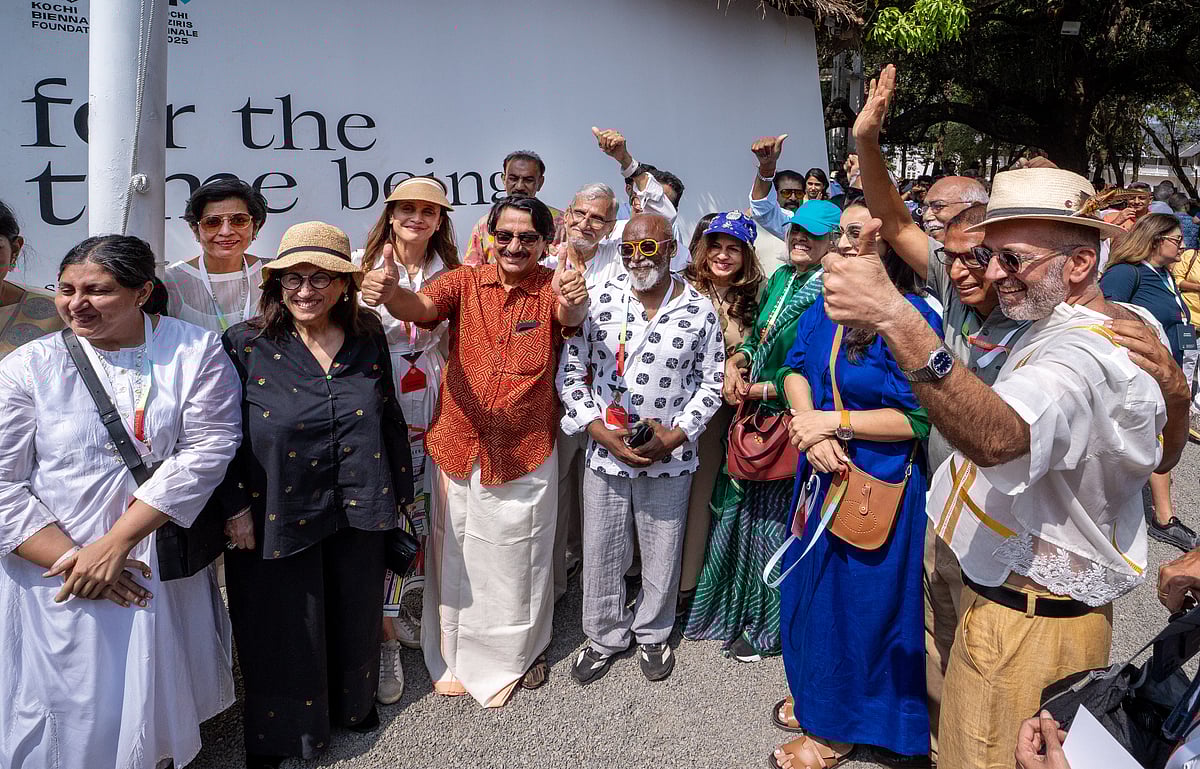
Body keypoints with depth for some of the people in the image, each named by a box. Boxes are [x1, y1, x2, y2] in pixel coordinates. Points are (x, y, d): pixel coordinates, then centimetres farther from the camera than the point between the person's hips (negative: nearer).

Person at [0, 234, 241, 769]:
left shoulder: (197, 352, -6)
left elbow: (208, 449, -15)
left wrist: (114, 543, -19)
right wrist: (70, 559, -17)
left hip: (163, 567, 1)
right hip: (58, 578, 0)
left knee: (160, 703, 19)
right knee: (71, 710, 11)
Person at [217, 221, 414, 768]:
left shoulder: (368, 338, -1)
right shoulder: (246, 345, -10)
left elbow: (389, 418, 7)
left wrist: (399, 490, 9)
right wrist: (235, 508, -10)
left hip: (359, 513, 3)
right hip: (277, 514, -2)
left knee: (355, 616, 20)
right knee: (284, 626, 13)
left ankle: (354, 701, 47)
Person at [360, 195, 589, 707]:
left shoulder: (551, 289, -6)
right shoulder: (465, 282, -3)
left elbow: (570, 315, -28)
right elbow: (422, 306, -22)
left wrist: (574, 301, -53)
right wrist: (389, 293, -46)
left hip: (525, 453, -1)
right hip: (458, 447, 1)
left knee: (519, 558, 16)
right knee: (456, 557, 15)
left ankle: (522, 650, 41)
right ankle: (457, 656, 38)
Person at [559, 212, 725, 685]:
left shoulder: (699, 311, -4)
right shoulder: (599, 300, -3)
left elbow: (711, 383, 2)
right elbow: (570, 371, -1)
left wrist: (674, 437, -10)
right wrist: (600, 431, -12)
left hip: (670, 458, 0)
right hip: (605, 453, 1)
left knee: (662, 556, 15)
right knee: (601, 553, 13)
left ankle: (652, 633, 39)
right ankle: (606, 635, 36)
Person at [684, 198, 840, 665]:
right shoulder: (780, 279, 10)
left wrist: (759, 389, -14)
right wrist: (734, 363, -1)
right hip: (753, 417, 7)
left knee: (774, 517, 5)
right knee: (742, 508, 15)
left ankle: (769, 625, 25)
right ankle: (734, 607, 36)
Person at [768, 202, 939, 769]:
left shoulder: (911, 318, -19)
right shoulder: (824, 310, 5)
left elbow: (919, 419, -21)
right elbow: (794, 371, 3)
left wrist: (833, 422, -18)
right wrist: (808, 426, -15)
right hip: (821, 474, 7)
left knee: (855, 599, 9)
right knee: (812, 587, 20)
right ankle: (812, 692, 44)